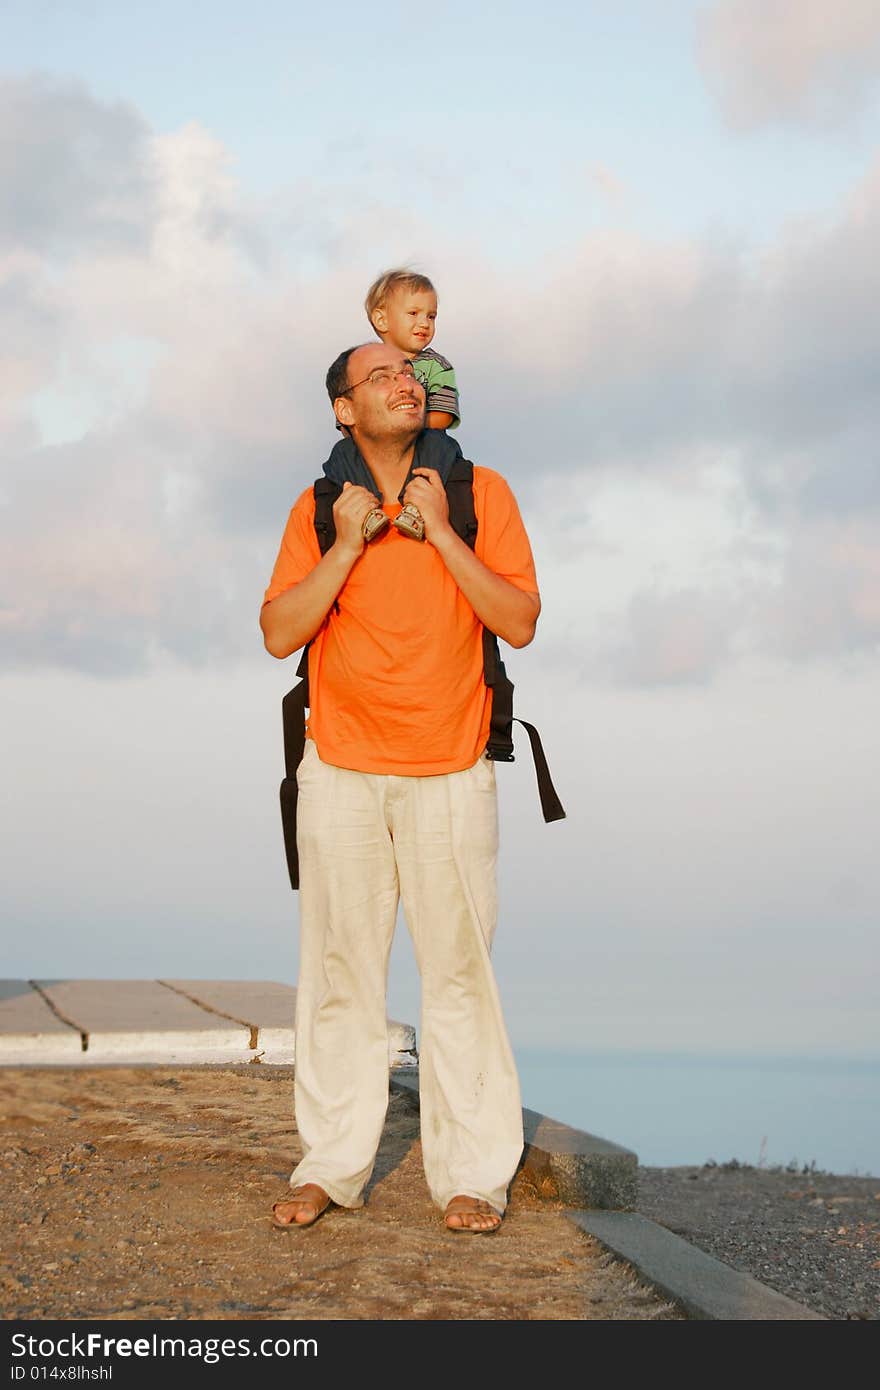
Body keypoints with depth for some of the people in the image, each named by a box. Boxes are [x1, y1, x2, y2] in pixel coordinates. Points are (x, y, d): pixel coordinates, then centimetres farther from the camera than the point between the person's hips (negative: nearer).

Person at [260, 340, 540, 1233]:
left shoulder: (480, 492, 3)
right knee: (338, 969, 3)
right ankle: (330, 1166, 13)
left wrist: (438, 531, -12)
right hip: (340, 769, 2)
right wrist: (346, 547, -10)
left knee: (458, 969, -3)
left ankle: (471, 1172, 5)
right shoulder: (318, 509, 7)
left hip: (448, 771, -1)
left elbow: (519, 623, -6)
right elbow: (279, 632, 0)